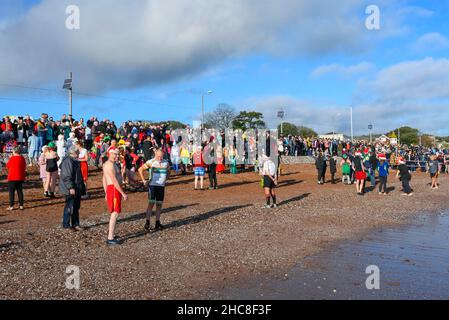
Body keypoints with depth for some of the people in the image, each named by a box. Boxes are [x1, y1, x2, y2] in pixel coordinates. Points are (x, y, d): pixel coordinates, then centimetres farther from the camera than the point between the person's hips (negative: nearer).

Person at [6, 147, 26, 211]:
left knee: (11, 192, 2)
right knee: (20, 191, 11)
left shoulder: (12, 158, -13)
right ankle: (21, 205, 12)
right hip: (20, 177, 5)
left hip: (12, 177, -5)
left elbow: (7, 166, 0)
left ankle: (11, 206, 2)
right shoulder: (22, 158, 2)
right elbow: (24, 168, 9)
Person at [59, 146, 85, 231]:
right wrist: (71, 187, -25)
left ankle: (75, 224, 22)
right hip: (70, 190, -10)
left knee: (76, 207, 13)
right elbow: (66, 176, -22)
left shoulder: (75, 161, 15)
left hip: (77, 189, 10)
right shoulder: (67, 161, -16)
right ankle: (66, 225, 9)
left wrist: (82, 187, 22)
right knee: (70, 207, -3)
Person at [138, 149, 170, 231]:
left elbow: (168, 172, 24)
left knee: (159, 205, 6)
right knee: (151, 203, -11)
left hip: (161, 186, 4)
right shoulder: (150, 162, -7)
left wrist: (165, 179, 11)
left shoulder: (166, 163, 5)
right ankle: (148, 222, -6)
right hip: (152, 185, -4)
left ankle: (157, 223, 14)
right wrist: (143, 180, -4)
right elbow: (140, 169, 0)